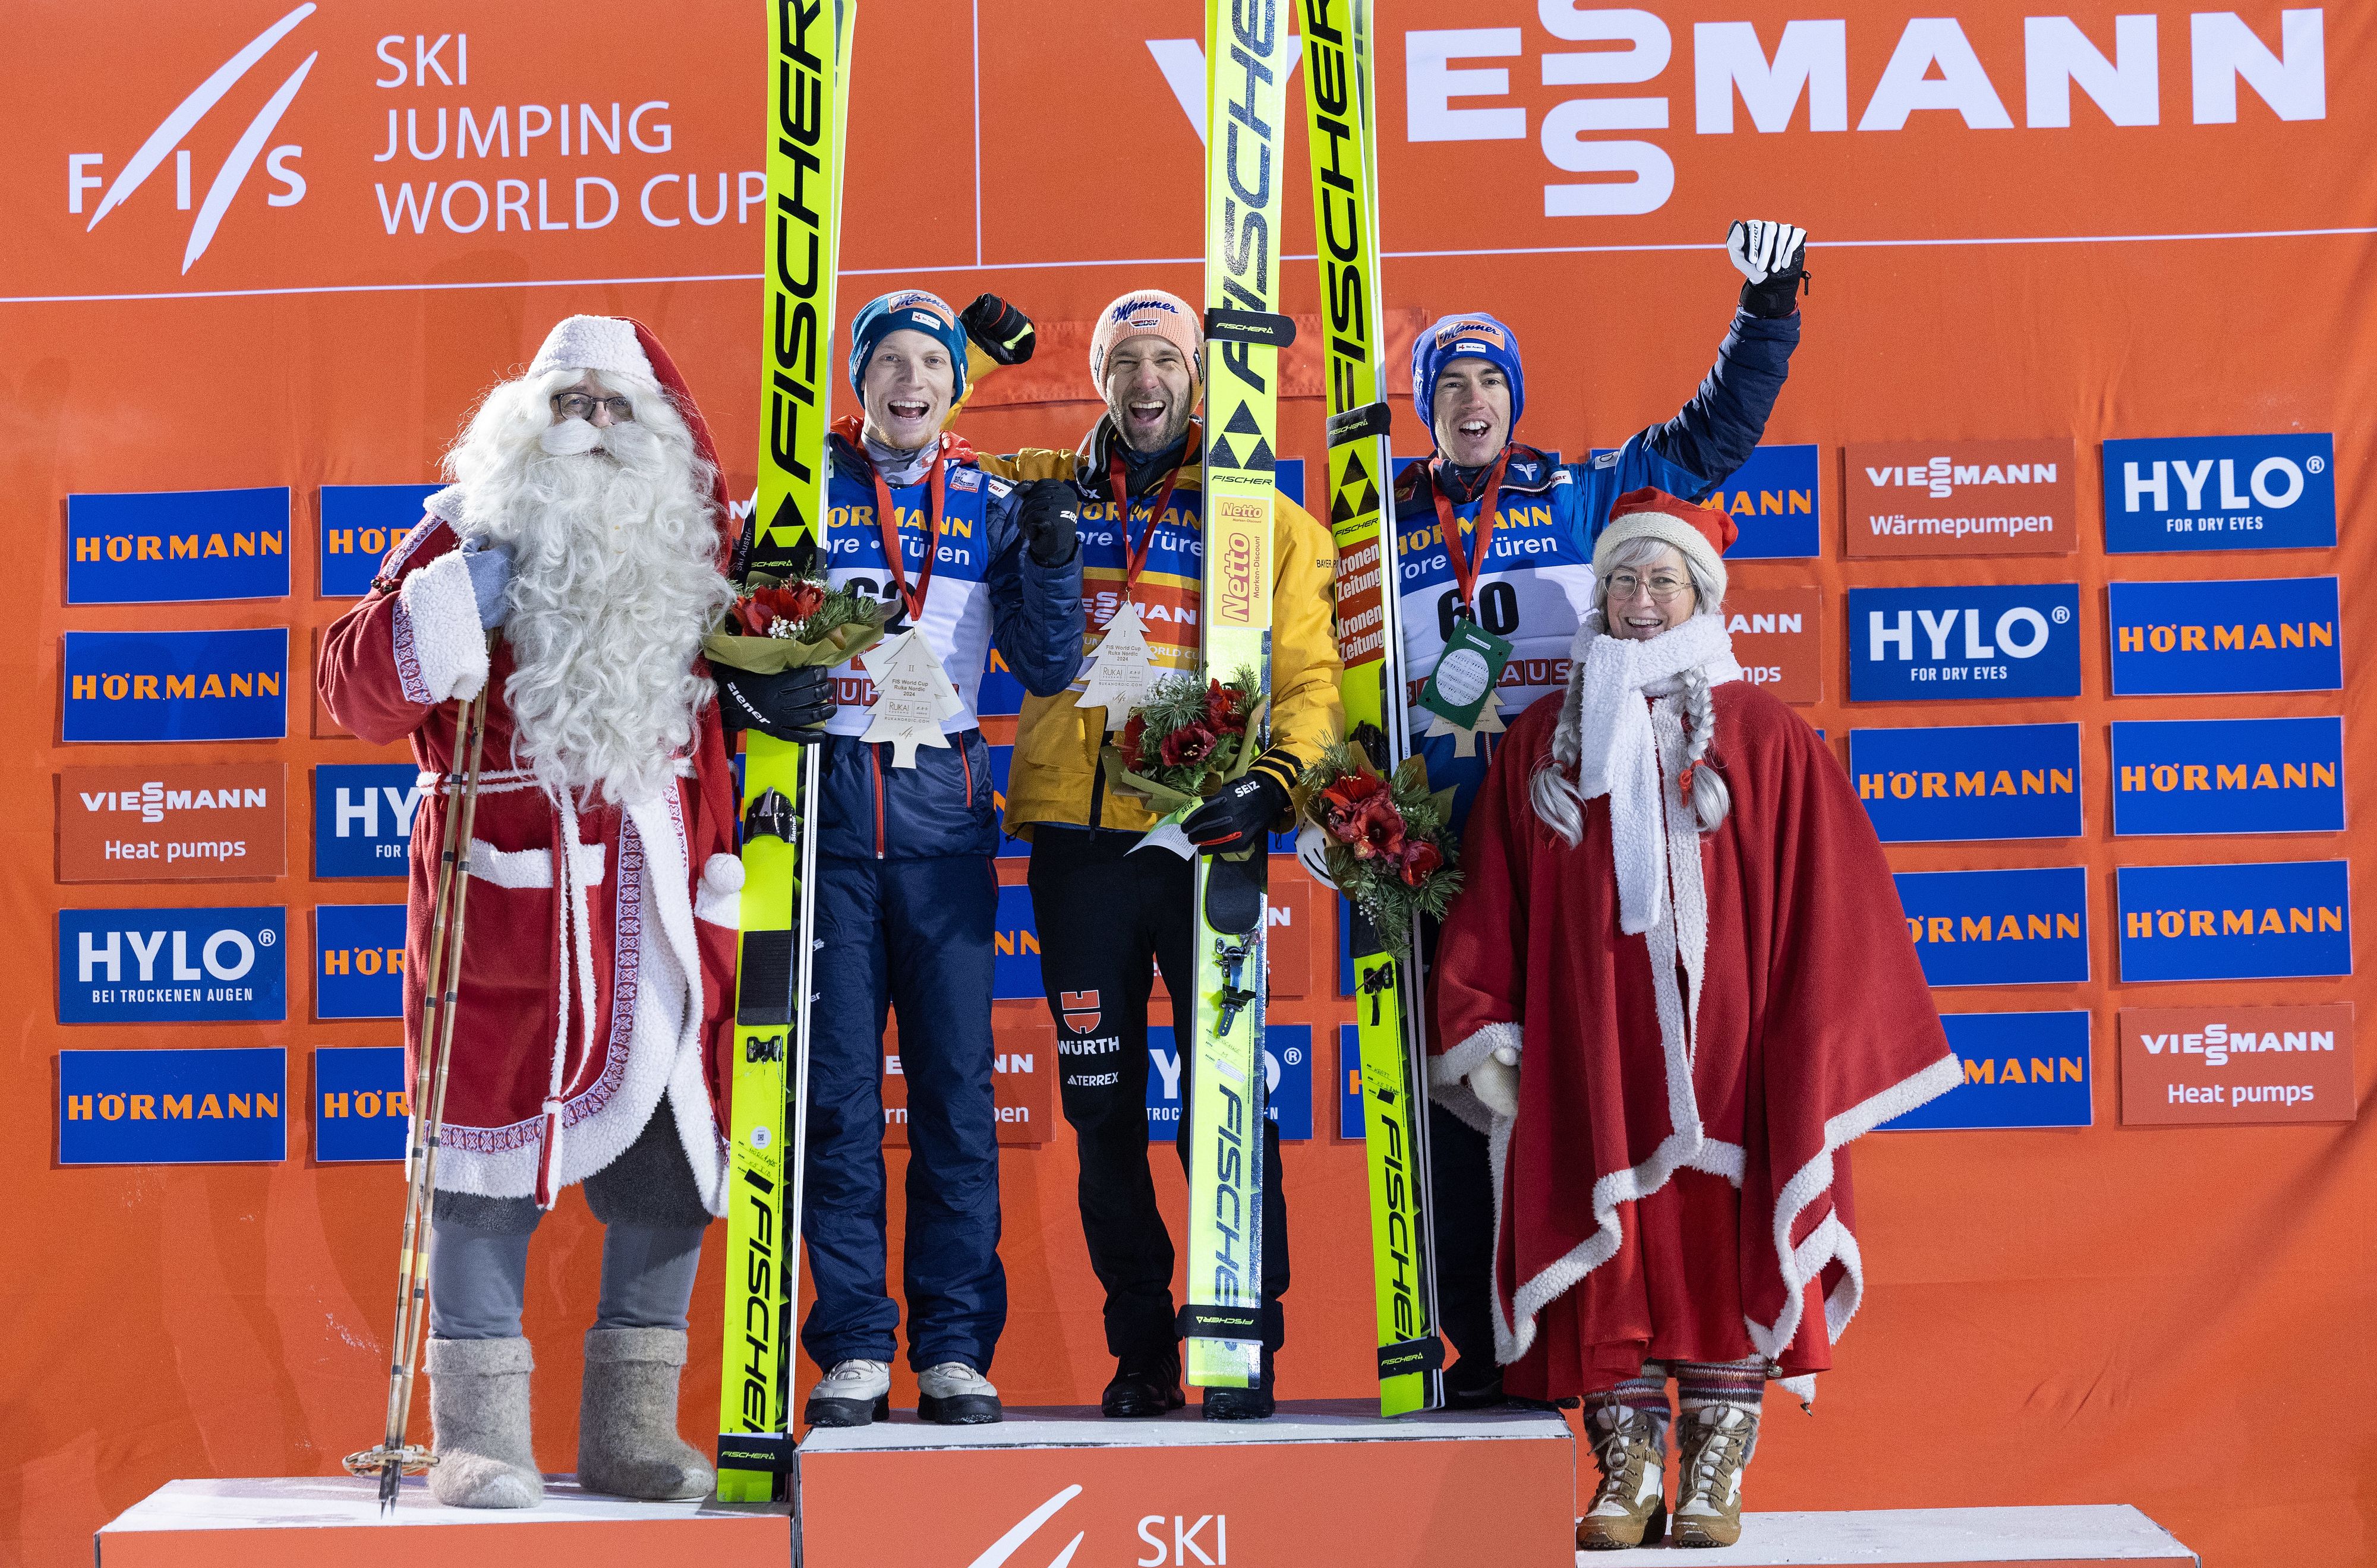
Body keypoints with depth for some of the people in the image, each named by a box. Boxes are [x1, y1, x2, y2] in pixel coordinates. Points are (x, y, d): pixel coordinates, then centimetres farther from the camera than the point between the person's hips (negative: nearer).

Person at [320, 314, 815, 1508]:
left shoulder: (686, 550, 16)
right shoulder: (471, 533, 3)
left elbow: (716, 725, 26)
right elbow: (360, 692, -4)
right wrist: (449, 609, -17)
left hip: (658, 910, 5)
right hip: (510, 908, -5)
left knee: (671, 1163, 6)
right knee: (497, 1152, -4)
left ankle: (631, 1433, 17)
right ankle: (480, 1436, 5)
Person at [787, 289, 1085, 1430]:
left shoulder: (991, 506, 10)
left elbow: (1046, 671, 5)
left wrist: (1053, 561, -10)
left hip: (943, 804, 1)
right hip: (830, 798, -1)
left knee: (956, 1079, 0)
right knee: (836, 1081, 0)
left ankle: (955, 1348, 7)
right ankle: (853, 1348, 7)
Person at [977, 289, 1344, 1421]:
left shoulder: (1263, 520, 7)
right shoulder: (1039, 492, 12)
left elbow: (1309, 679, 4)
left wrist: (1275, 780, -15)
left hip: (1204, 837, -2)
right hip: (1077, 832, 2)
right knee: (1102, 1106, 7)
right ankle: (1140, 1349, 18)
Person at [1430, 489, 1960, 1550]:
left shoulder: (1765, 736, 5)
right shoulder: (1543, 740, 12)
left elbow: (1824, 903, 3)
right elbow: (1494, 900, 10)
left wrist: (1814, 1052, -3)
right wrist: (1487, 1040, 2)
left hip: (1722, 1043, -1)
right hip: (1588, 1050, 2)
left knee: (1721, 1243, -2)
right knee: (1610, 1256, 1)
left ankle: (1716, 1475, 7)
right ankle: (1627, 1471, 9)